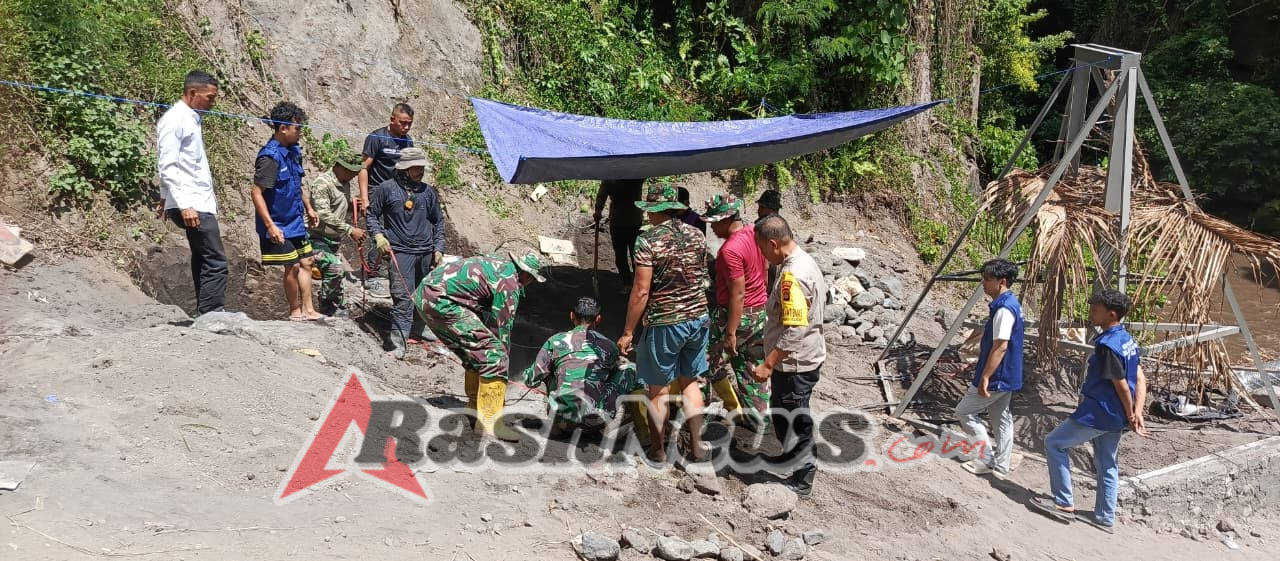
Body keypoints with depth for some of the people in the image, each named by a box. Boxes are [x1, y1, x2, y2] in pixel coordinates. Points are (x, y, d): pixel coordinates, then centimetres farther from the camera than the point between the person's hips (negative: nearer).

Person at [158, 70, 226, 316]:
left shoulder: (192, 119, 17)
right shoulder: (174, 120, -10)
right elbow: (167, 167, -17)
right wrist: (184, 205, -23)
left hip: (202, 203, 9)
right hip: (192, 205, -9)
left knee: (203, 263, 11)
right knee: (216, 262, -12)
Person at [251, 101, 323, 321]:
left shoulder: (294, 151, 5)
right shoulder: (270, 157, -22)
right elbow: (257, 192, -24)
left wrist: (308, 208, 24)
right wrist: (270, 225, -27)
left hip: (296, 222, 9)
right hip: (279, 226, -8)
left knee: (305, 262, 11)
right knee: (292, 267, 0)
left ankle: (308, 309, 19)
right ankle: (295, 311, 15)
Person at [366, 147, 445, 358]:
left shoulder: (427, 191, 10)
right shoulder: (386, 189, -1)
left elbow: (438, 221, 18)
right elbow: (372, 214, 7)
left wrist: (438, 248, 13)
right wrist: (378, 235, -8)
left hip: (426, 252, 5)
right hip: (400, 251, -5)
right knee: (402, 298, -13)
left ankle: (419, 329, 35)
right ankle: (398, 344, -13)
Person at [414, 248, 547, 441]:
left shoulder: (500, 261, 20)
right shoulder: (509, 284, -9)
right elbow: (501, 326, -1)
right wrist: (501, 358, 13)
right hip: (441, 301, -11)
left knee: (477, 352, 21)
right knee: (491, 353, -11)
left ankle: (474, 406, 33)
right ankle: (490, 422, -12)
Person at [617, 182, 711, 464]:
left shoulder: (649, 240, -17)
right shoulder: (697, 235, 1)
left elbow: (641, 291, -18)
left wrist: (628, 332, -10)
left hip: (664, 324, -5)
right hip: (698, 318, 6)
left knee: (658, 389, 10)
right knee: (690, 382, 19)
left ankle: (658, 450, 21)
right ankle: (697, 446, 21)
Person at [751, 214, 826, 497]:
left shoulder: (792, 276, -28)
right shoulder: (804, 261, 4)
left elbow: (794, 331, -30)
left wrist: (769, 364, -24)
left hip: (795, 362, -10)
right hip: (805, 356, 10)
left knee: (794, 420, 5)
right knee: (781, 411, 26)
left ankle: (802, 479, 18)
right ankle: (792, 454, 45)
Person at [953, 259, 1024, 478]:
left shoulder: (1004, 309, -24)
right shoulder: (1010, 304, 8)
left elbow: (1000, 348, -27)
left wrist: (984, 378, -25)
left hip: (997, 377, -10)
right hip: (1006, 376, 10)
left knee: (964, 411, 1)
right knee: (1001, 417, 14)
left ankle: (986, 459, 5)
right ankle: (1000, 465, 21)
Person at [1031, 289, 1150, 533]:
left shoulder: (1106, 345, -22)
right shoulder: (1127, 339, 7)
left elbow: (1121, 385, -20)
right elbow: (1140, 378, 6)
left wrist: (1131, 416, -8)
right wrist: (1137, 413, 0)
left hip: (1097, 414, -9)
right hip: (1114, 418, 9)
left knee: (1054, 443, 3)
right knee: (1107, 465, 16)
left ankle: (1064, 504, 5)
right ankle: (1104, 517, 23)